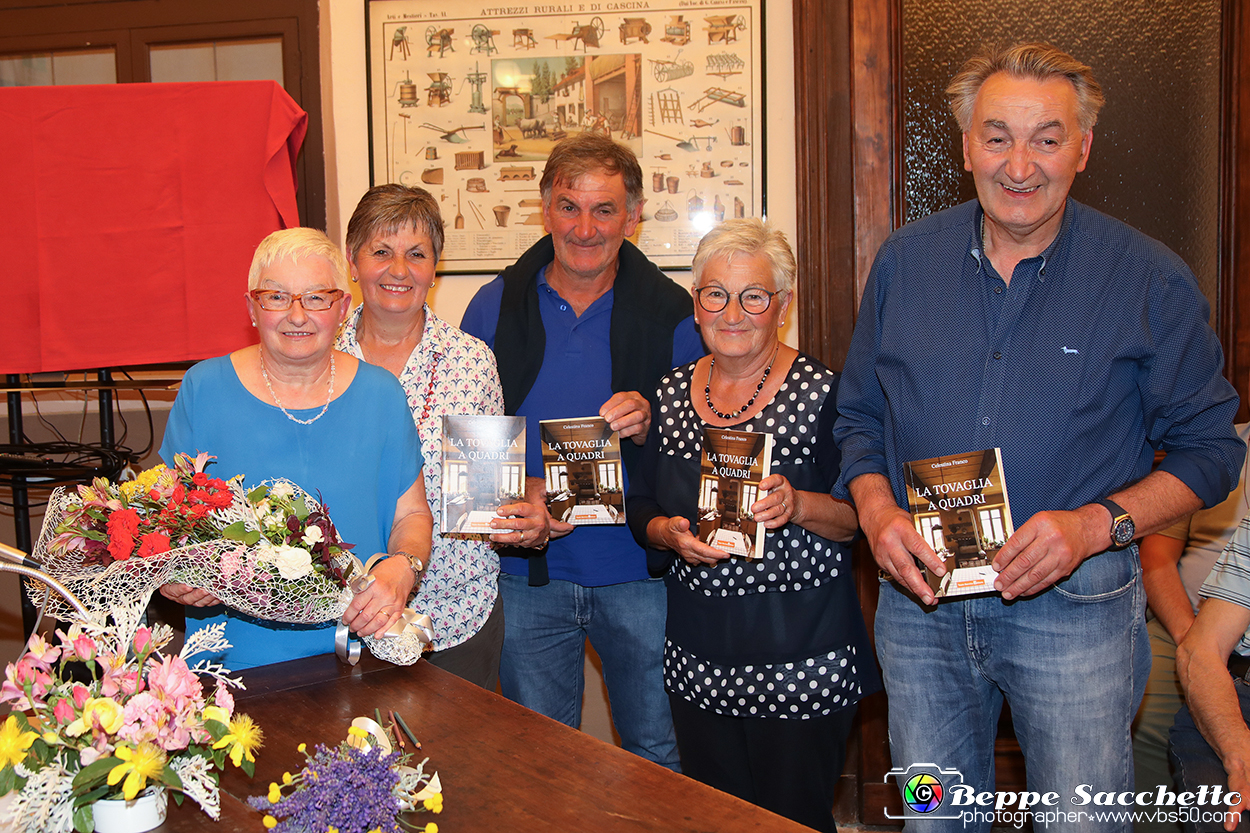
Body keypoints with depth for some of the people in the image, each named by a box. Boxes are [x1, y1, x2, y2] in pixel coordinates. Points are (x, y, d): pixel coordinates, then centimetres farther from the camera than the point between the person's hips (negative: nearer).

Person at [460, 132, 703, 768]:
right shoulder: (496, 305, 2)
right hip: (528, 572, 1)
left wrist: (648, 426, -19)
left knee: (659, 752, 10)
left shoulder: (668, 312, -1)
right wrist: (516, 501, -14)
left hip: (637, 571, -1)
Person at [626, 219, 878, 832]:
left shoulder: (823, 392, -9)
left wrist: (801, 506, -27)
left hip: (803, 664, -4)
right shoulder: (671, 394, 5)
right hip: (697, 662, 5)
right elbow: (639, 507, 11)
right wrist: (667, 534, -10)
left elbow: (864, 519, -9)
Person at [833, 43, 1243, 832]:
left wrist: (1097, 524, -17)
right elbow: (860, 415, 10)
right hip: (920, 599, 3)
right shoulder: (905, 261, 3)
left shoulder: (1151, 279, -6)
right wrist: (877, 511, -8)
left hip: (1075, 609, -2)